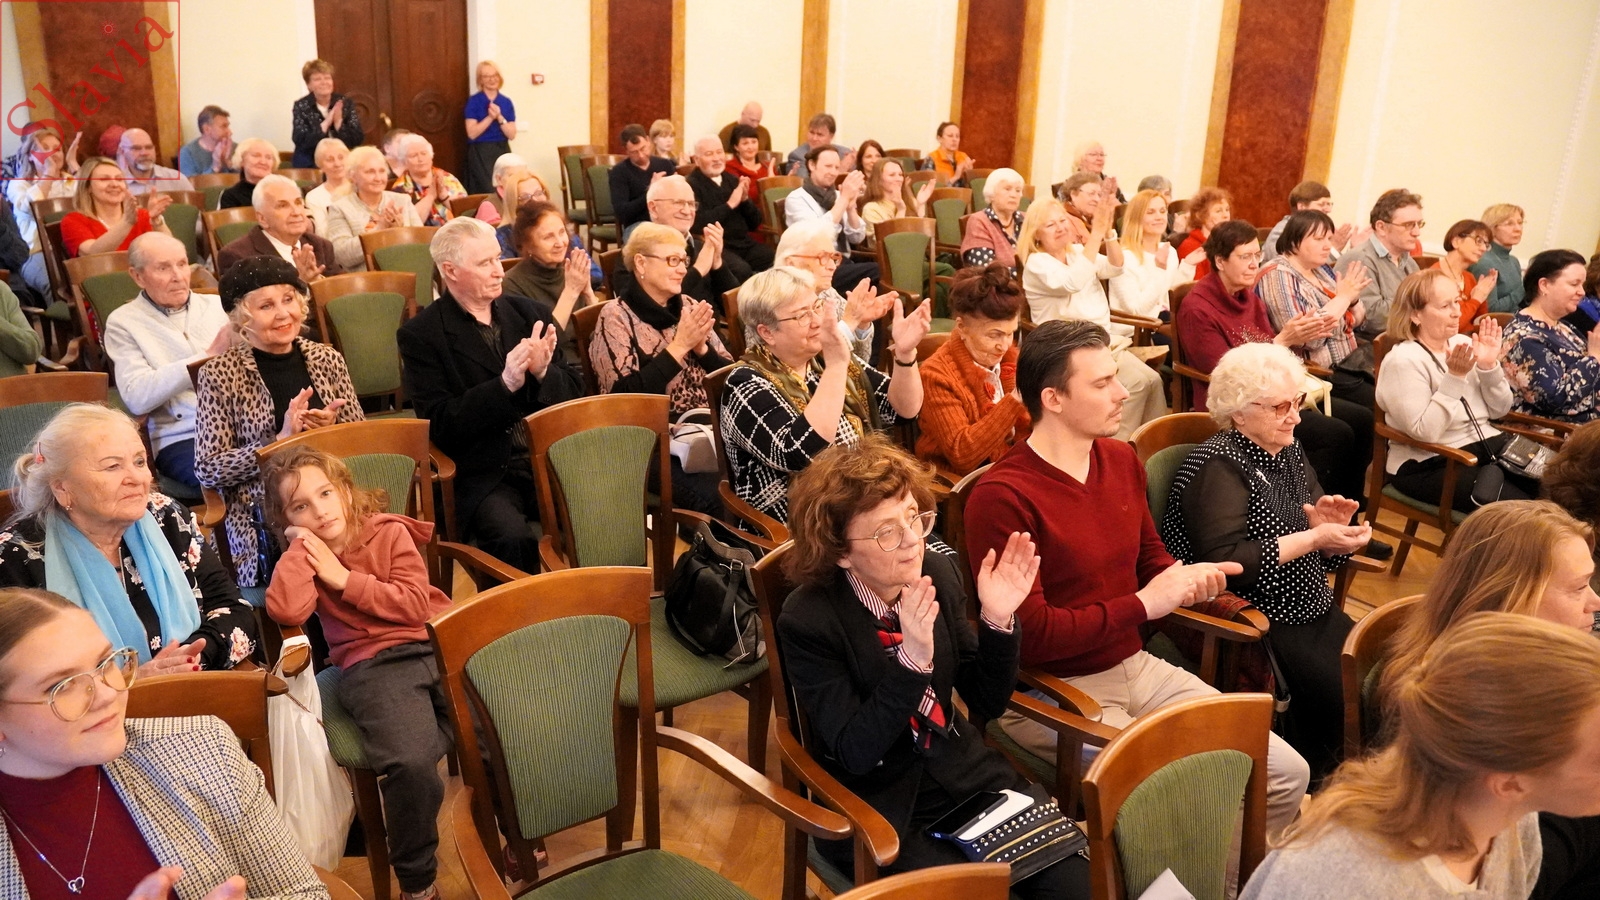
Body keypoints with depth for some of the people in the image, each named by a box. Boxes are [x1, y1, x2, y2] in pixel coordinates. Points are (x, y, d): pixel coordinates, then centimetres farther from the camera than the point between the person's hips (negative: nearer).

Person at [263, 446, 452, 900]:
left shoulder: (390, 533, 11)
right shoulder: (303, 560, 13)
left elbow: (416, 605, -1)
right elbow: (286, 610, -11)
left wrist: (343, 579, -1)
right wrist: (301, 542, -2)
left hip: (440, 645, 2)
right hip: (374, 664, -1)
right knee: (411, 766, -30)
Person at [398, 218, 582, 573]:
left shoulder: (529, 313, 12)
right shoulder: (421, 334, 0)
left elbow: (575, 391, 12)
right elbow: (441, 425, -7)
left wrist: (543, 372, -11)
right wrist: (506, 385, -20)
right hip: (482, 475, -3)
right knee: (512, 540, -32)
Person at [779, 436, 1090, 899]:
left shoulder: (937, 572, -7)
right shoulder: (808, 620, -18)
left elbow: (987, 703, 1)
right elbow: (855, 753, -21)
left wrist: (998, 620, -16)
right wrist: (912, 660, -33)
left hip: (966, 772, 4)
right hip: (879, 807, -4)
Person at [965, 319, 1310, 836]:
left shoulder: (1122, 459, 8)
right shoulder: (1000, 498, -19)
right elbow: (1030, 633, -20)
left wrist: (1188, 579, -1)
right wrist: (1142, 605, -16)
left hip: (1135, 667, 8)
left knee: (1286, 774, 0)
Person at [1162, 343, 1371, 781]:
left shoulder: (1289, 450, 11)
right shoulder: (1219, 465, -14)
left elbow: (1322, 558, 16)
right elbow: (1223, 563, -26)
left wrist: (1331, 527, -9)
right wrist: (1312, 538, -24)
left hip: (1310, 610, 8)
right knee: (1340, 693, -20)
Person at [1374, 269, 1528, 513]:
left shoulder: (1463, 345, 8)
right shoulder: (1402, 360, -13)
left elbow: (1499, 411, 10)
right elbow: (1424, 432, -23)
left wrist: (1490, 367, -6)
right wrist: (1455, 377, -25)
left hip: (1488, 446, 8)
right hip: (1430, 464, -7)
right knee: (1518, 507, -25)